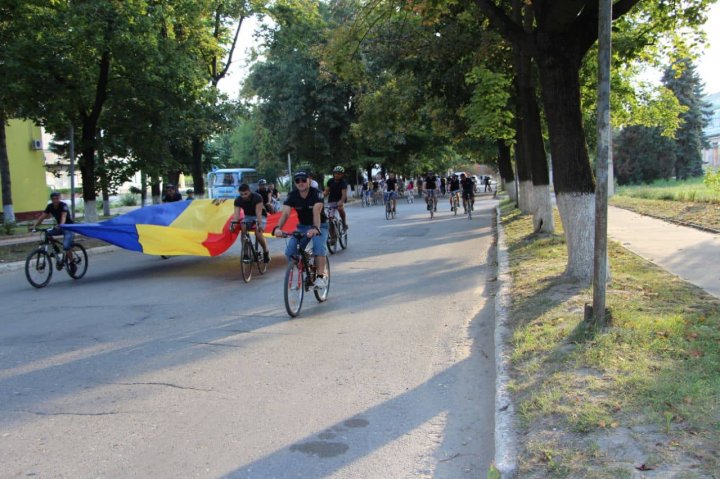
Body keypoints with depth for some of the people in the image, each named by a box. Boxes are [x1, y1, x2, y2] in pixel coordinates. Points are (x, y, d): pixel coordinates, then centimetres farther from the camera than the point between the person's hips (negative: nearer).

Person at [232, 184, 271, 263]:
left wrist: (259, 224, -49)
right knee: (243, 230, -25)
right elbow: (236, 213, -27)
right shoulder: (238, 200, -18)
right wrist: (233, 224, -46)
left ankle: (266, 252, -4)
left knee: (258, 233, -27)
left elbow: (258, 212, -35)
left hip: (260, 216, -4)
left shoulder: (257, 197, -28)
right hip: (248, 216, 4)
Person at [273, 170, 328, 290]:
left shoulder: (316, 193, -22)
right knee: (290, 250, -16)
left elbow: (316, 211, -39)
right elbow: (285, 213, -27)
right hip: (302, 226, 4)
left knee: (319, 246, -32)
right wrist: (278, 228, -46)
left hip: (320, 226, -3)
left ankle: (321, 277, -23)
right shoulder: (292, 195, -13)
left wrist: (315, 228, -58)